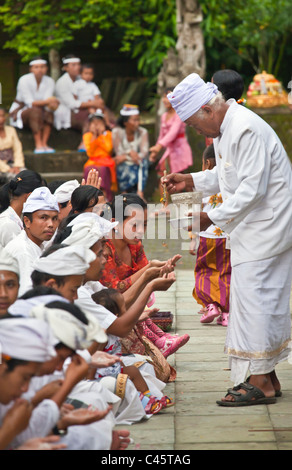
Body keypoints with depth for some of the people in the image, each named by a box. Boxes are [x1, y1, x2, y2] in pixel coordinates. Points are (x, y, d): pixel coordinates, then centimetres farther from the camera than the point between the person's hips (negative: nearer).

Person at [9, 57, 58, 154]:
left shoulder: (49, 81, -5)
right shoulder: (24, 80, -18)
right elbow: (30, 102, -24)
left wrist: (51, 104, -40)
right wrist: (47, 101, -37)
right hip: (19, 111, -4)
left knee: (49, 113, -28)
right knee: (36, 110, -35)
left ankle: (44, 143, -33)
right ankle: (38, 145, -41)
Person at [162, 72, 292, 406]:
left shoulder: (247, 131, -23)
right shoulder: (224, 128, 10)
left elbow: (252, 189, -25)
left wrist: (212, 217, -20)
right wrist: (191, 181, 12)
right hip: (253, 228, 10)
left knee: (253, 298, -9)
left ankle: (260, 382, -4)